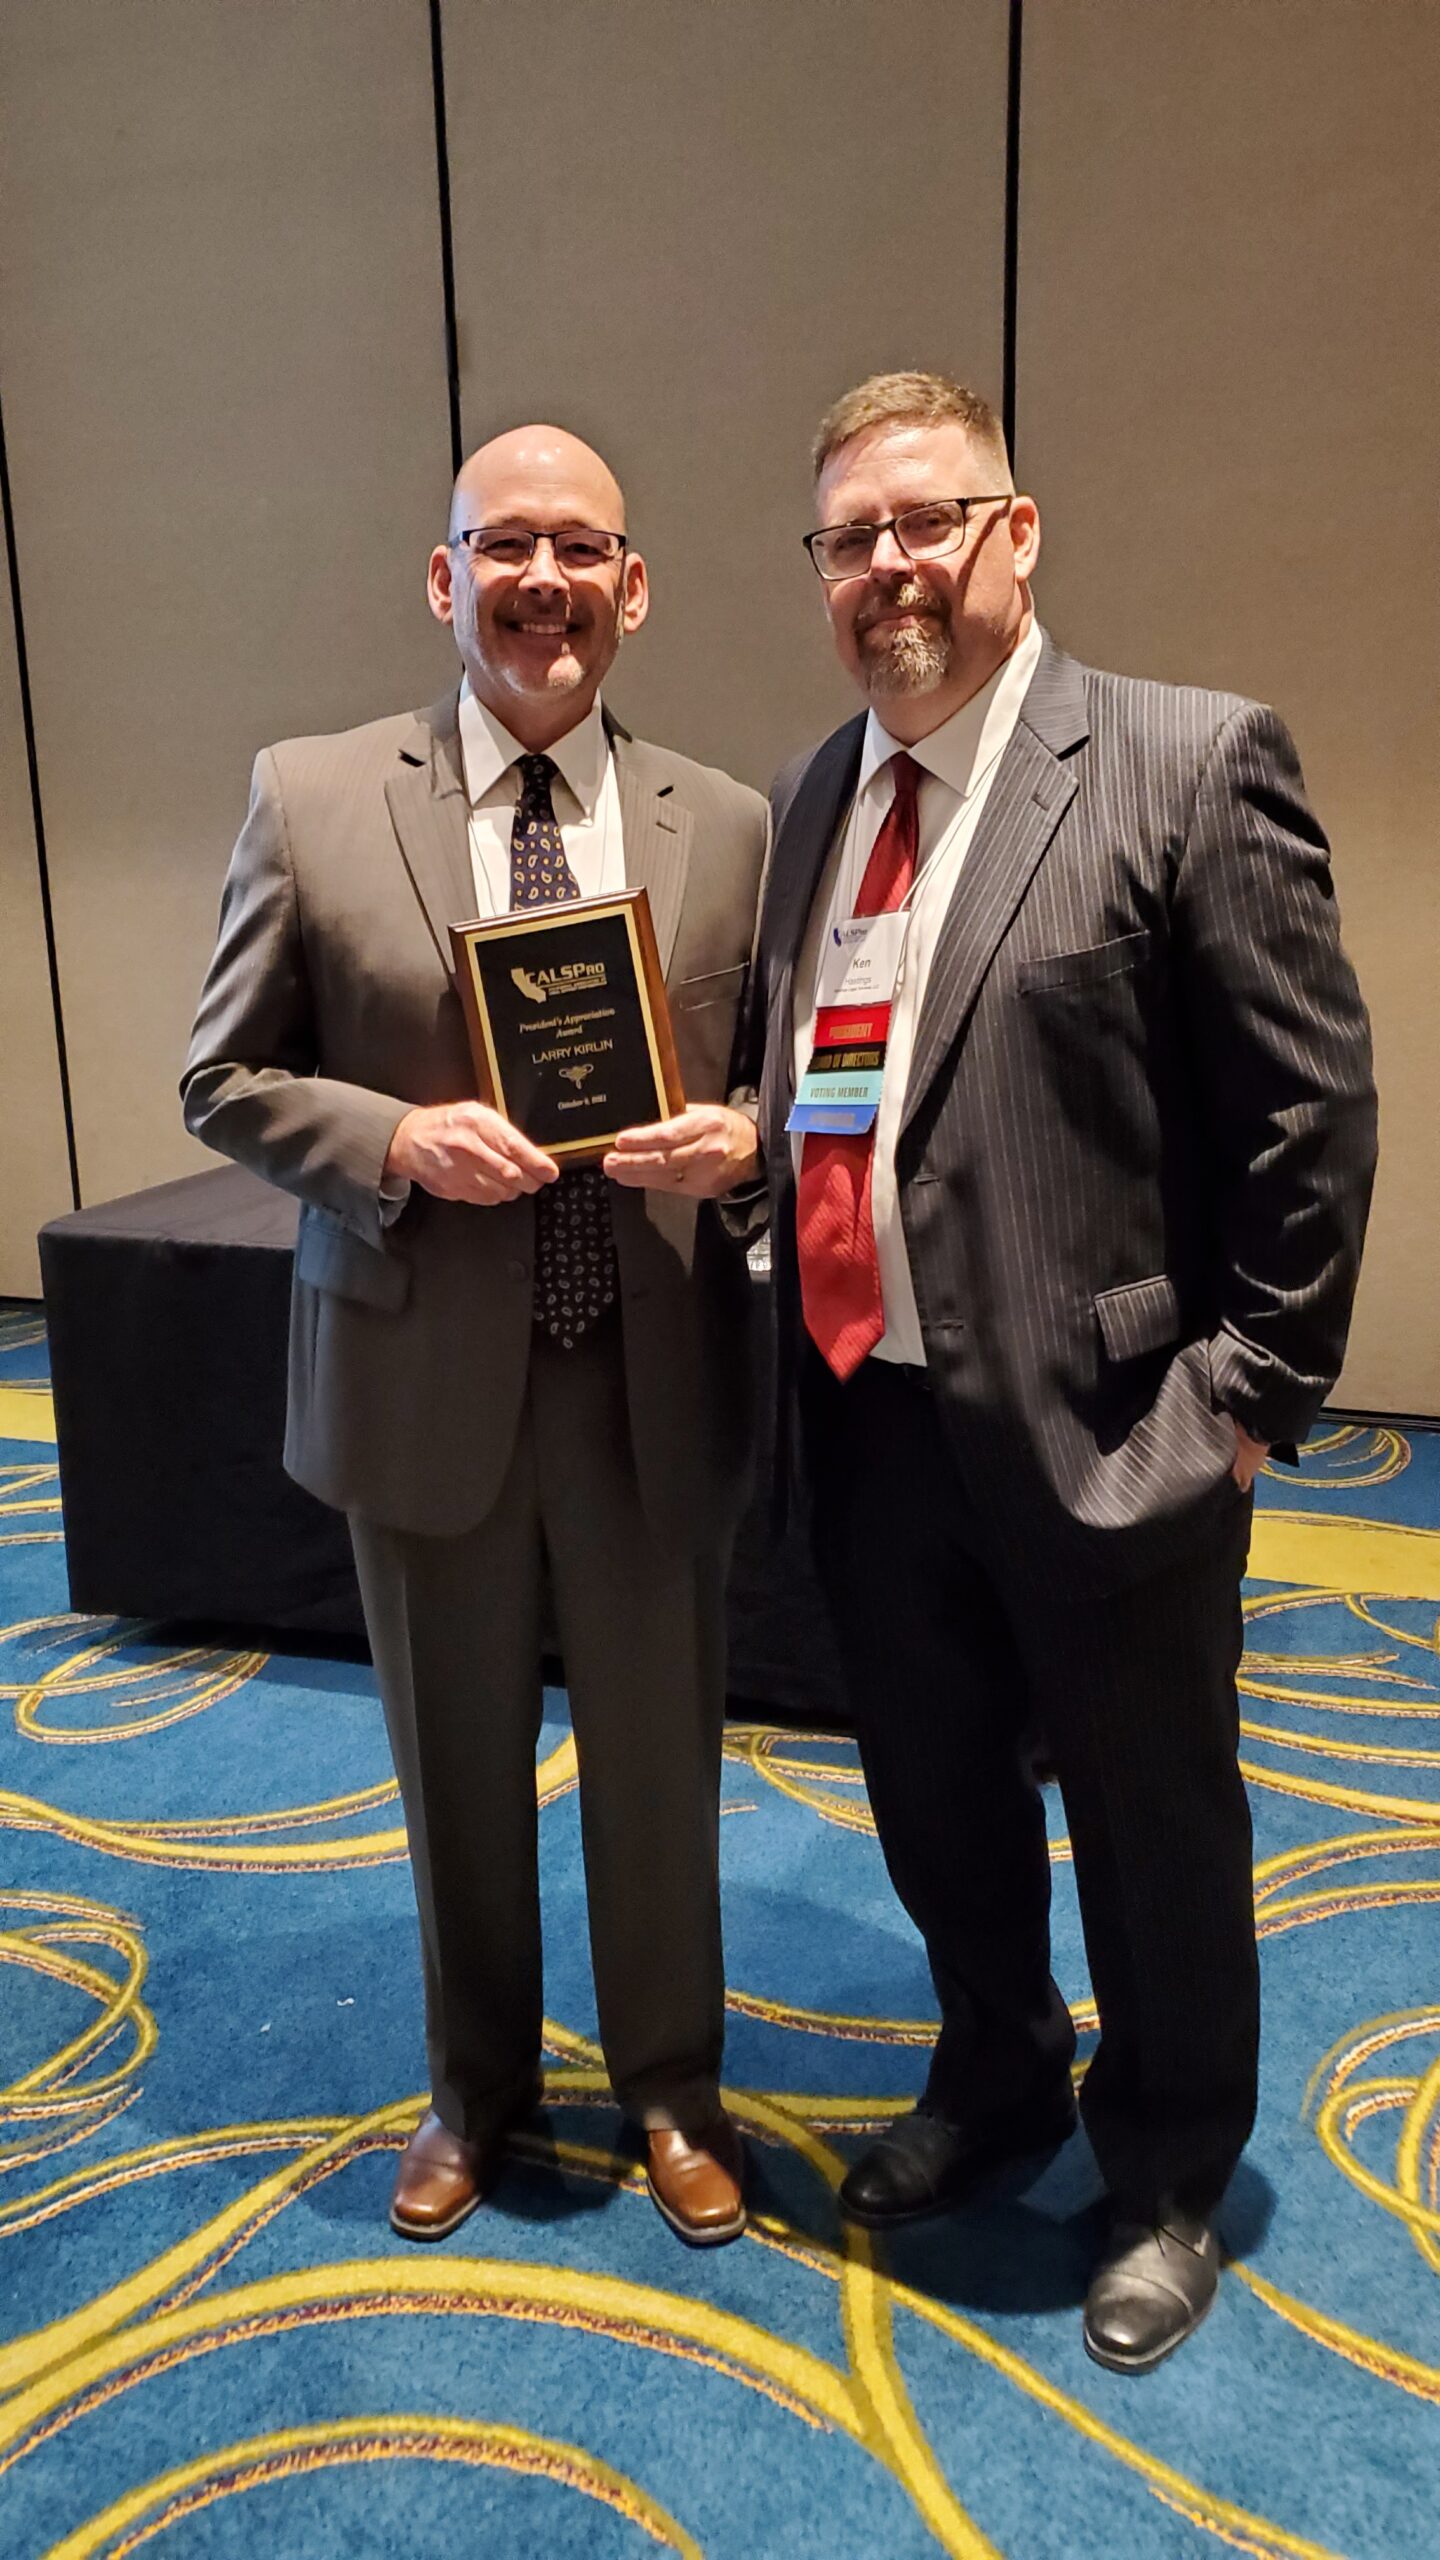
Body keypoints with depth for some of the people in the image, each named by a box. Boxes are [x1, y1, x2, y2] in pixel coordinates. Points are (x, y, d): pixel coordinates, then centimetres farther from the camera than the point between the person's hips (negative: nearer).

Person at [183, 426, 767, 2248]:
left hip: (655, 1382, 1)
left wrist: (739, 1137, -16)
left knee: (659, 1757, 16)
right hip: (425, 1380, 0)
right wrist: (400, 1140, -19)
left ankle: (670, 2083, 44)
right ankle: (476, 2081, 46)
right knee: (458, 1762, 18)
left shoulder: (726, 826, 1)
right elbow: (227, 1082, -1)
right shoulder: (310, 800, -4)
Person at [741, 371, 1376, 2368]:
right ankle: (995, 2080, 52)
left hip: (1100, 1433, -5)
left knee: (1156, 1843, 15)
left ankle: (1167, 2179, 42)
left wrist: (1255, 1392, -10)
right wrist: (766, 1241, 4)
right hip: (872, 1425, 6)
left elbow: (1313, 1104, -11)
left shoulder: (1187, 764, -10)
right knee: (936, 1805, 23)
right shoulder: (809, 799, 9)